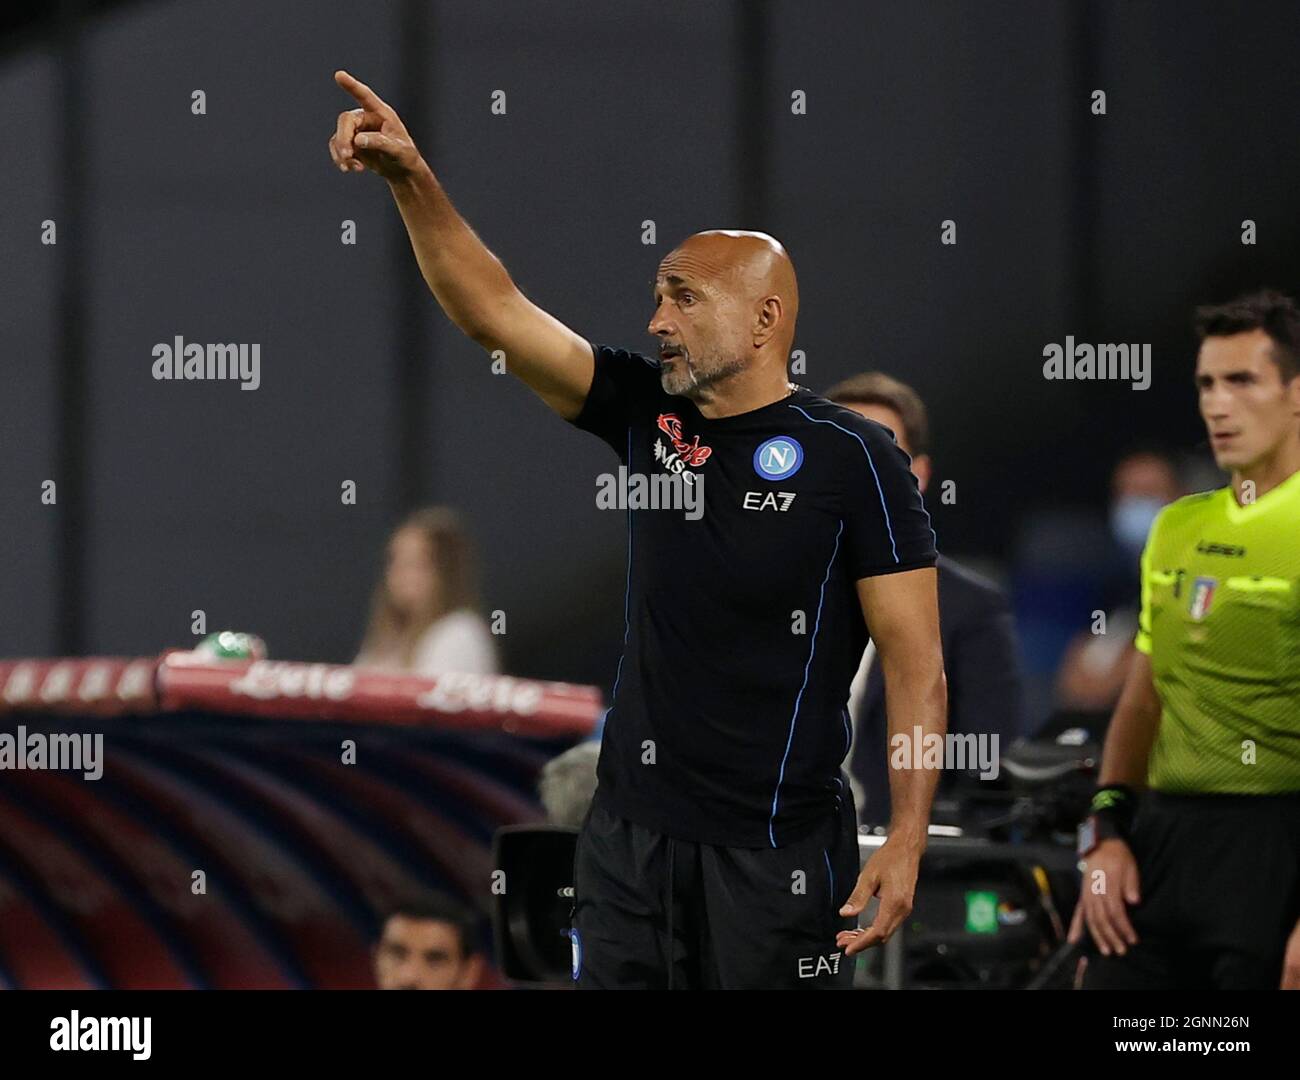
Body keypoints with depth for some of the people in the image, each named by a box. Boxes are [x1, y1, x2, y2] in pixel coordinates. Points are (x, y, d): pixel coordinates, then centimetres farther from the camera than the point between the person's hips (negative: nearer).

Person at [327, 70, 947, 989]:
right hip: (632, 825, 5)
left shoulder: (854, 459, -8)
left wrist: (907, 843, -17)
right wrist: (413, 181, -12)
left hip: (779, 844, -5)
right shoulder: (646, 413, 7)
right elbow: (495, 312, 1)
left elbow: (916, 664, -9)